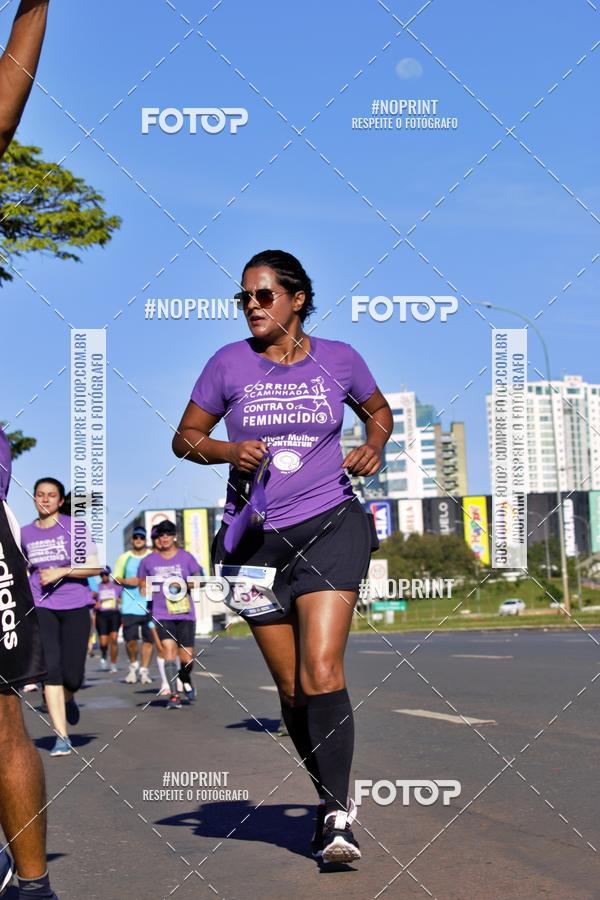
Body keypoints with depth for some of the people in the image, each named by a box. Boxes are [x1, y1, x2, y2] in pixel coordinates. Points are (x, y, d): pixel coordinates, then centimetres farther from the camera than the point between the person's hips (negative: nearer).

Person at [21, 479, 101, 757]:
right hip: (41, 607, 2)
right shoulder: (25, 533, 10)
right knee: (50, 668, -12)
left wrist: (61, 572, -16)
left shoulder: (74, 526, -2)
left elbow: (95, 566, -7)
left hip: (75, 607, -2)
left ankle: (68, 699, 35)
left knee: (72, 676, -3)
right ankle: (61, 737, -7)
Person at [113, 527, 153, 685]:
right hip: (129, 606, 0)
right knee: (130, 639, -8)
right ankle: (133, 665, 16)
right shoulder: (124, 557, 10)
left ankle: (144, 670, 10)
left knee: (148, 639, 0)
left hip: (149, 605, 0)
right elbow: (116, 578, 13)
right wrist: (126, 581, -8)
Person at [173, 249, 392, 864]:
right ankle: (332, 796, 27)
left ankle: (338, 817, -8)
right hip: (256, 538, 2)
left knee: (321, 670, -16)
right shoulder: (229, 363, 2)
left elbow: (378, 410, 22)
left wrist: (374, 446, 1)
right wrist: (227, 451, -11)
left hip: (329, 525, -1)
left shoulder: (338, 359, 3)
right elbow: (185, 437, 9)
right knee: (291, 687, 7)